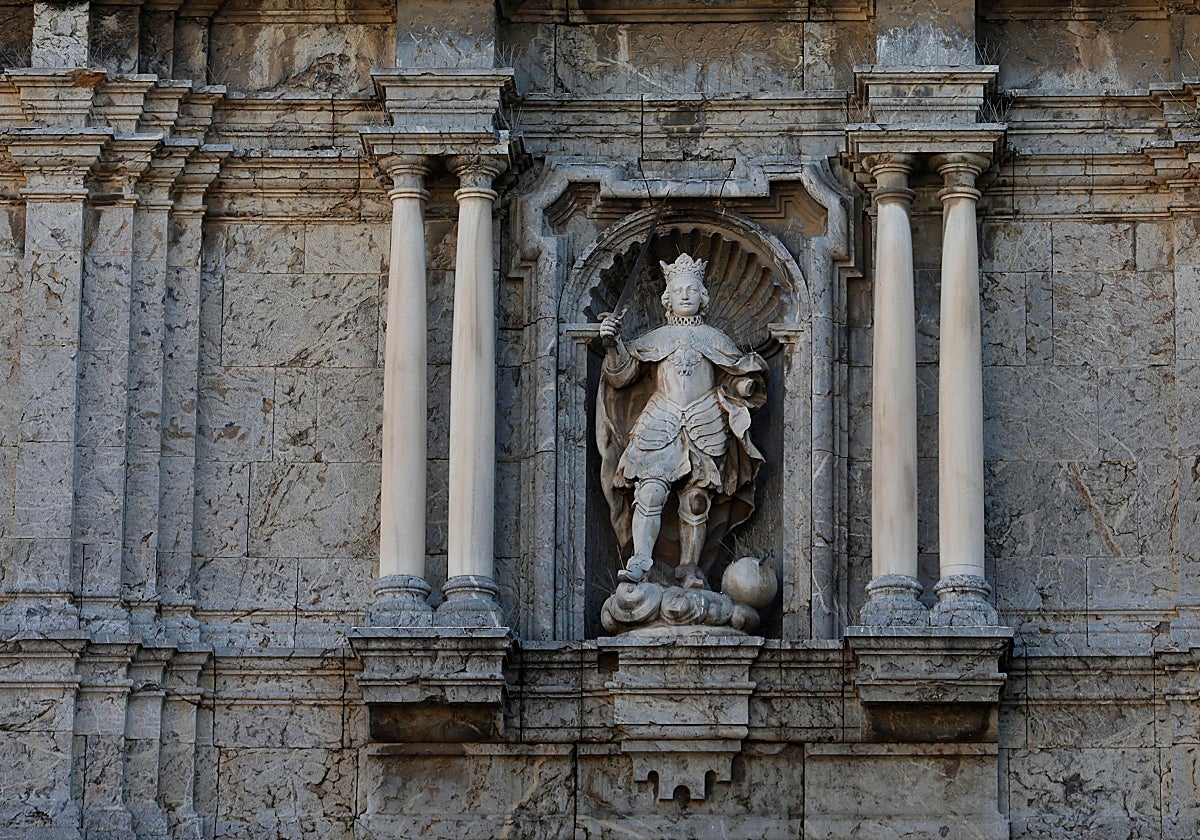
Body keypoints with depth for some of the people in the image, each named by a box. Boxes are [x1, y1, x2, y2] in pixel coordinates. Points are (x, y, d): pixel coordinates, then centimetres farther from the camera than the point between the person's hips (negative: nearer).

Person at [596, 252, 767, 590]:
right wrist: (613, 344, -11)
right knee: (650, 491, -17)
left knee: (696, 501, -3)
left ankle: (689, 570, 1)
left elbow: (737, 379, 20)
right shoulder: (655, 339, 16)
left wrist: (747, 378, -3)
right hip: (659, 425, -1)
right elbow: (623, 373, 7)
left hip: (704, 427, 1)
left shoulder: (715, 339, 17)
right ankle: (640, 562, -23)